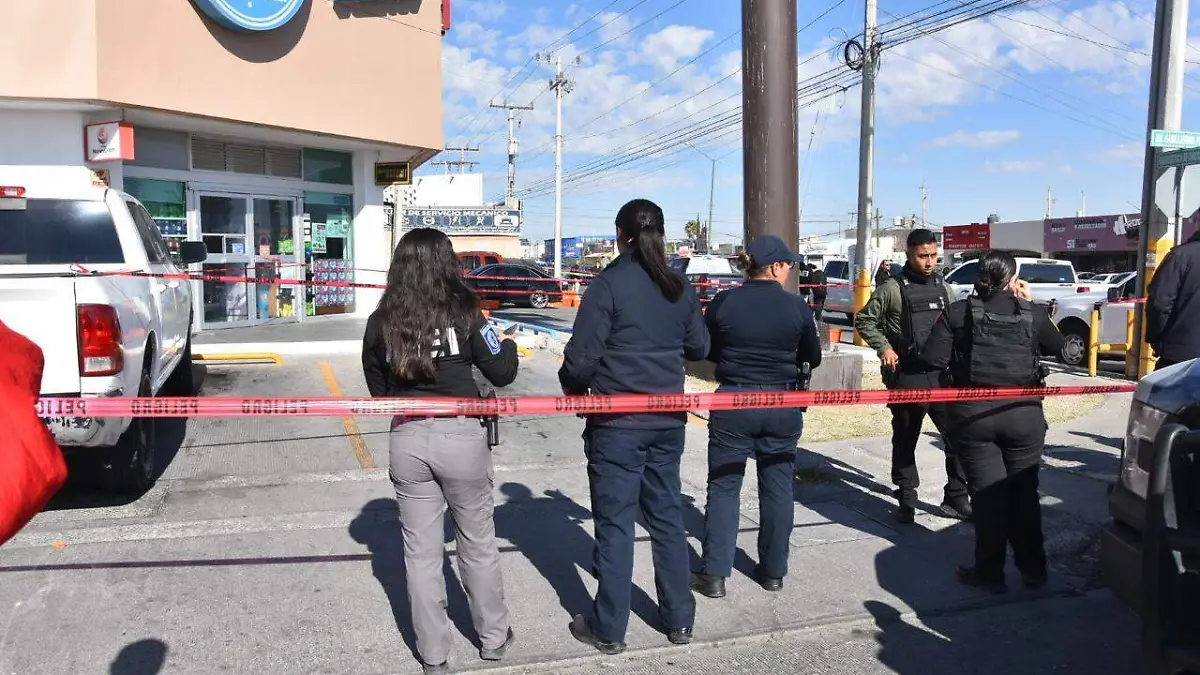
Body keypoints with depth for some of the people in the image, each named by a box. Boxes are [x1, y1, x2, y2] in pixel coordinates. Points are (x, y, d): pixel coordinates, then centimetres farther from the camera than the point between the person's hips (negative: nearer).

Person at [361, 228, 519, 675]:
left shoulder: (380, 321, 0)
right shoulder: (463, 311, -7)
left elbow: (378, 389, 9)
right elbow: (502, 373, -2)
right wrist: (509, 344, 17)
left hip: (406, 440, 2)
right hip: (461, 436, -2)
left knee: (421, 551, 13)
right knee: (478, 544, 15)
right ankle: (493, 637, 31)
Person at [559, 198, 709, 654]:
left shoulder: (609, 283, -12)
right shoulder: (680, 287, 3)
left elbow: (582, 355, -14)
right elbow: (699, 348, 13)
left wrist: (573, 388, 6)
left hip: (616, 423, -5)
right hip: (667, 420, 5)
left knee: (615, 523, 4)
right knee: (667, 515, 16)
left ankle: (609, 630, 16)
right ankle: (679, 621, 27)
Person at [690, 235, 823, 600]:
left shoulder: (722, 303, -8)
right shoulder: (797, 307, -8)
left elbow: (708, 352, 5)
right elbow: (813, 358, 4)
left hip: (732, 404, -1)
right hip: (782, 406, 1)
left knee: (723, 487, 7)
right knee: (777, 487, 13)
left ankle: (714, 574, 8)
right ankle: (773, 571, 24)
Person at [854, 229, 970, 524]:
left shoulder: (943, 288, 11)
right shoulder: (892, 288, -4)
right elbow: (864, 320, 1)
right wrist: (883, 347, -10)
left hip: (942, 376, 4)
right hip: (906, 378, -4)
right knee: (905, 441, 7)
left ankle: (956, 500, 15)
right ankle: (906, 502, 19)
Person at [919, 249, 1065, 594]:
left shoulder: (958, 312, -5)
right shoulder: (1033, 313, 0)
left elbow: (933, 359, -10)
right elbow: (1056, 346, 18)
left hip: (972, 414, -1)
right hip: (1024, 413, 1)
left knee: (987, 492, 6)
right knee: (1023, 491, 13)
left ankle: (990, 571, 11)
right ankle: (1032, 568, 23)